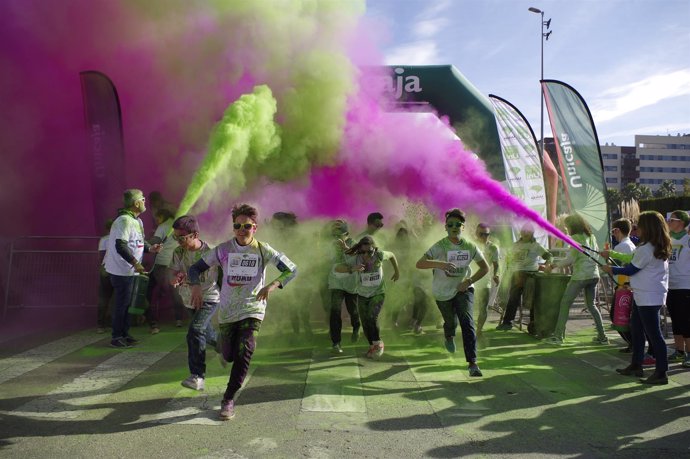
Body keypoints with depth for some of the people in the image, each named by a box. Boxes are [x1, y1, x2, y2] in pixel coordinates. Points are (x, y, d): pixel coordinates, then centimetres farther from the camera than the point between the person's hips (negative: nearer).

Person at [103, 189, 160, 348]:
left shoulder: (137, 221, 12)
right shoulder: (124, 220, -20)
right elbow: (121, 246, -26)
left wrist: (150, 248, -1)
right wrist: (135, 263, -28)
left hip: (130, 270, 10)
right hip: (121, 270, -10)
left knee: (127, 303, 16)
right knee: (122, 304, -1)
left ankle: (124, 334, 26)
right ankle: (116, 337, 10)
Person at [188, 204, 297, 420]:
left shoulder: (263, 250, -9)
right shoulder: (223, 250, -6)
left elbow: (291, 269, -10)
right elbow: (195, 268, -2)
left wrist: (272, 285, -27)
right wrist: (196, 285, -24)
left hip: (252, 310, -2)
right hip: (227, 311, 2)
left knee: (243, 354, -15)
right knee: (229, 356, 9)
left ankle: (229, 399, 1)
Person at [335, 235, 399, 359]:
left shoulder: (379, 255, -21)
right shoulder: (356, 259, -21)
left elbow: (391, 255, 1)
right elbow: (337, 268, -27)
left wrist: (397, 272, 13)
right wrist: (352, 269, -43)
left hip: (378, 293, -2)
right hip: (362, 295, 2)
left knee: (372, 317, -22)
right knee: (365, 323, 8)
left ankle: (378, 343, 1)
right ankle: (372, 346, 33)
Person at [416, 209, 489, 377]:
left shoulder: (470, 247, -9)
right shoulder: (440, 246, -18)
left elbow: (485, 267, 3)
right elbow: (419, 264, -27)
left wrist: (469, 281, -12)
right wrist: (439, 264, -44)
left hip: (463, 289, 1)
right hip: (443, 292, -1)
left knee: (467, 322, -17)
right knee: (451, 322, 16)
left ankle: (472, 363, -15)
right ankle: (449, 336, 56)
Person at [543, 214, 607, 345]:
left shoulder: (576, 238, -9)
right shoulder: (592, 237, 14)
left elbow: (570, 259, -14)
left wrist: (553, 265, -4)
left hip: (581, 276, -8)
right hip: (594, 275, 8)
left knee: (565, 303, -1)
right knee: (591, 305, 18)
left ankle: (558, 336, -3)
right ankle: (602, 336, 17)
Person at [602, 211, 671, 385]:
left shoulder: (646, 249, -19)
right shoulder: (659, 247, 10)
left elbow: (631, 270, -9)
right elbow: (632, 259, 20)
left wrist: (612, 269, 5)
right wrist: (611, 254, 24)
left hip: (649, 297, -10)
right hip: (642, 295, 10)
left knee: (653, 334, -5)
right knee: (636, 329, 17)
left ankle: (661, 373, 1)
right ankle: (636, 365, 26)